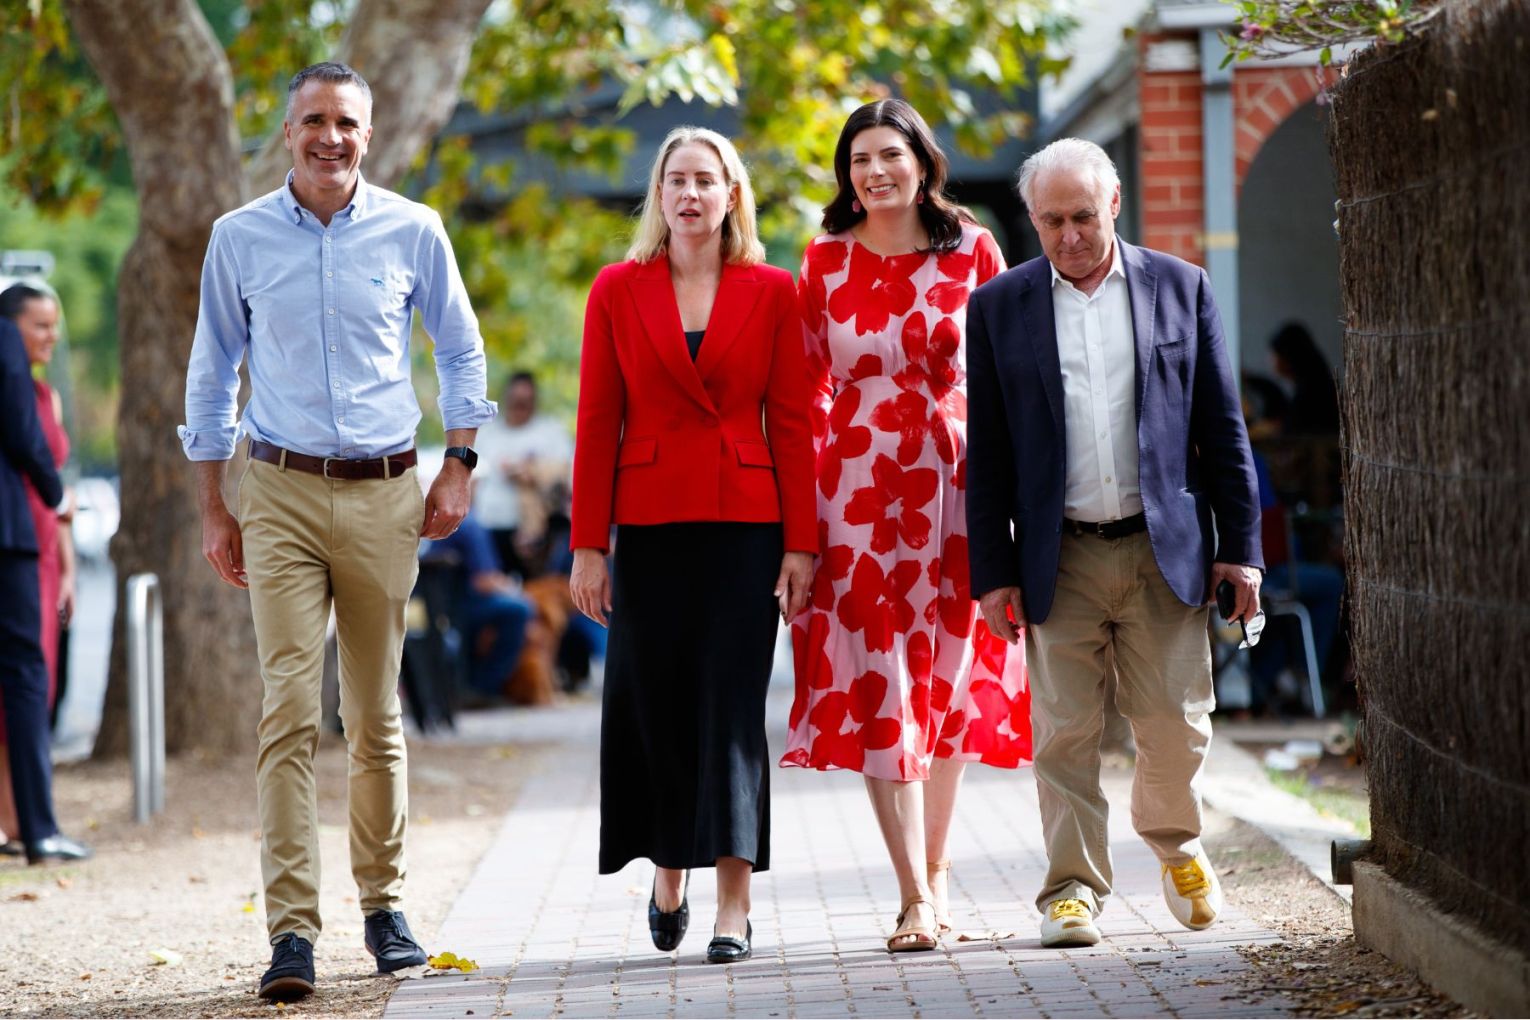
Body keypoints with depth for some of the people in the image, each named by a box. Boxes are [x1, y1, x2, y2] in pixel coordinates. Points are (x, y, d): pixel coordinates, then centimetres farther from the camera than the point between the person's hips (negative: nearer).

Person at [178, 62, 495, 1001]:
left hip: (385, 496, 1)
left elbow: (462, 351, 14)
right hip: (282, 494, -1)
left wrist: (459, 465, 5)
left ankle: (384, 904, 22)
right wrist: (213, 509, 8)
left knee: (377, 715, 9)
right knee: (290, 710, -11)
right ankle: (293, 928, -13)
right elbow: (212, 373, 11)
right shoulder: (239, 237, 3)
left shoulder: (413, 232, 3)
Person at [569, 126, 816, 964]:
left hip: (744, 523, -1)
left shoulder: (771, 292, 4)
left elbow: (791, 423, 3)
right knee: (653, 703, 5)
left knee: (731, 706, -4)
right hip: (650, 524, 1)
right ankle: (669, 872, 28)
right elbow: (596, 424, 4)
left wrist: (799, 542, -3)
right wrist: (588, 544, -1)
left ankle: (733, 905, -2)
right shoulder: (618, 290, 5)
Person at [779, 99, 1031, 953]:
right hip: (859, 487, 0)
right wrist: (802, 509, 1)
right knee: (878, 687, -6)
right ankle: (917, 897, -5)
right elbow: (807, 389, 6)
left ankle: (936, 863, 23)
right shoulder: (826, 262, 3)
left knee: (950, 673, 8)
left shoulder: (972, 249, 2)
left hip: (957, 476, 1)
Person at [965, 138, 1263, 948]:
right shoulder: (999, 306, 5)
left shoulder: (1180, 288, 6)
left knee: (1177, 724, 2)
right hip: (1058, 558, 0)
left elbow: (1222, 427, 7)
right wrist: (993, 571, 0)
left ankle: (1174, 844, 29)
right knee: (1063, 730, -2)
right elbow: (987, 453, 5)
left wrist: (1241, 545, 2)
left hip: (1163, 550, 0)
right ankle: (1073, 888, 7)